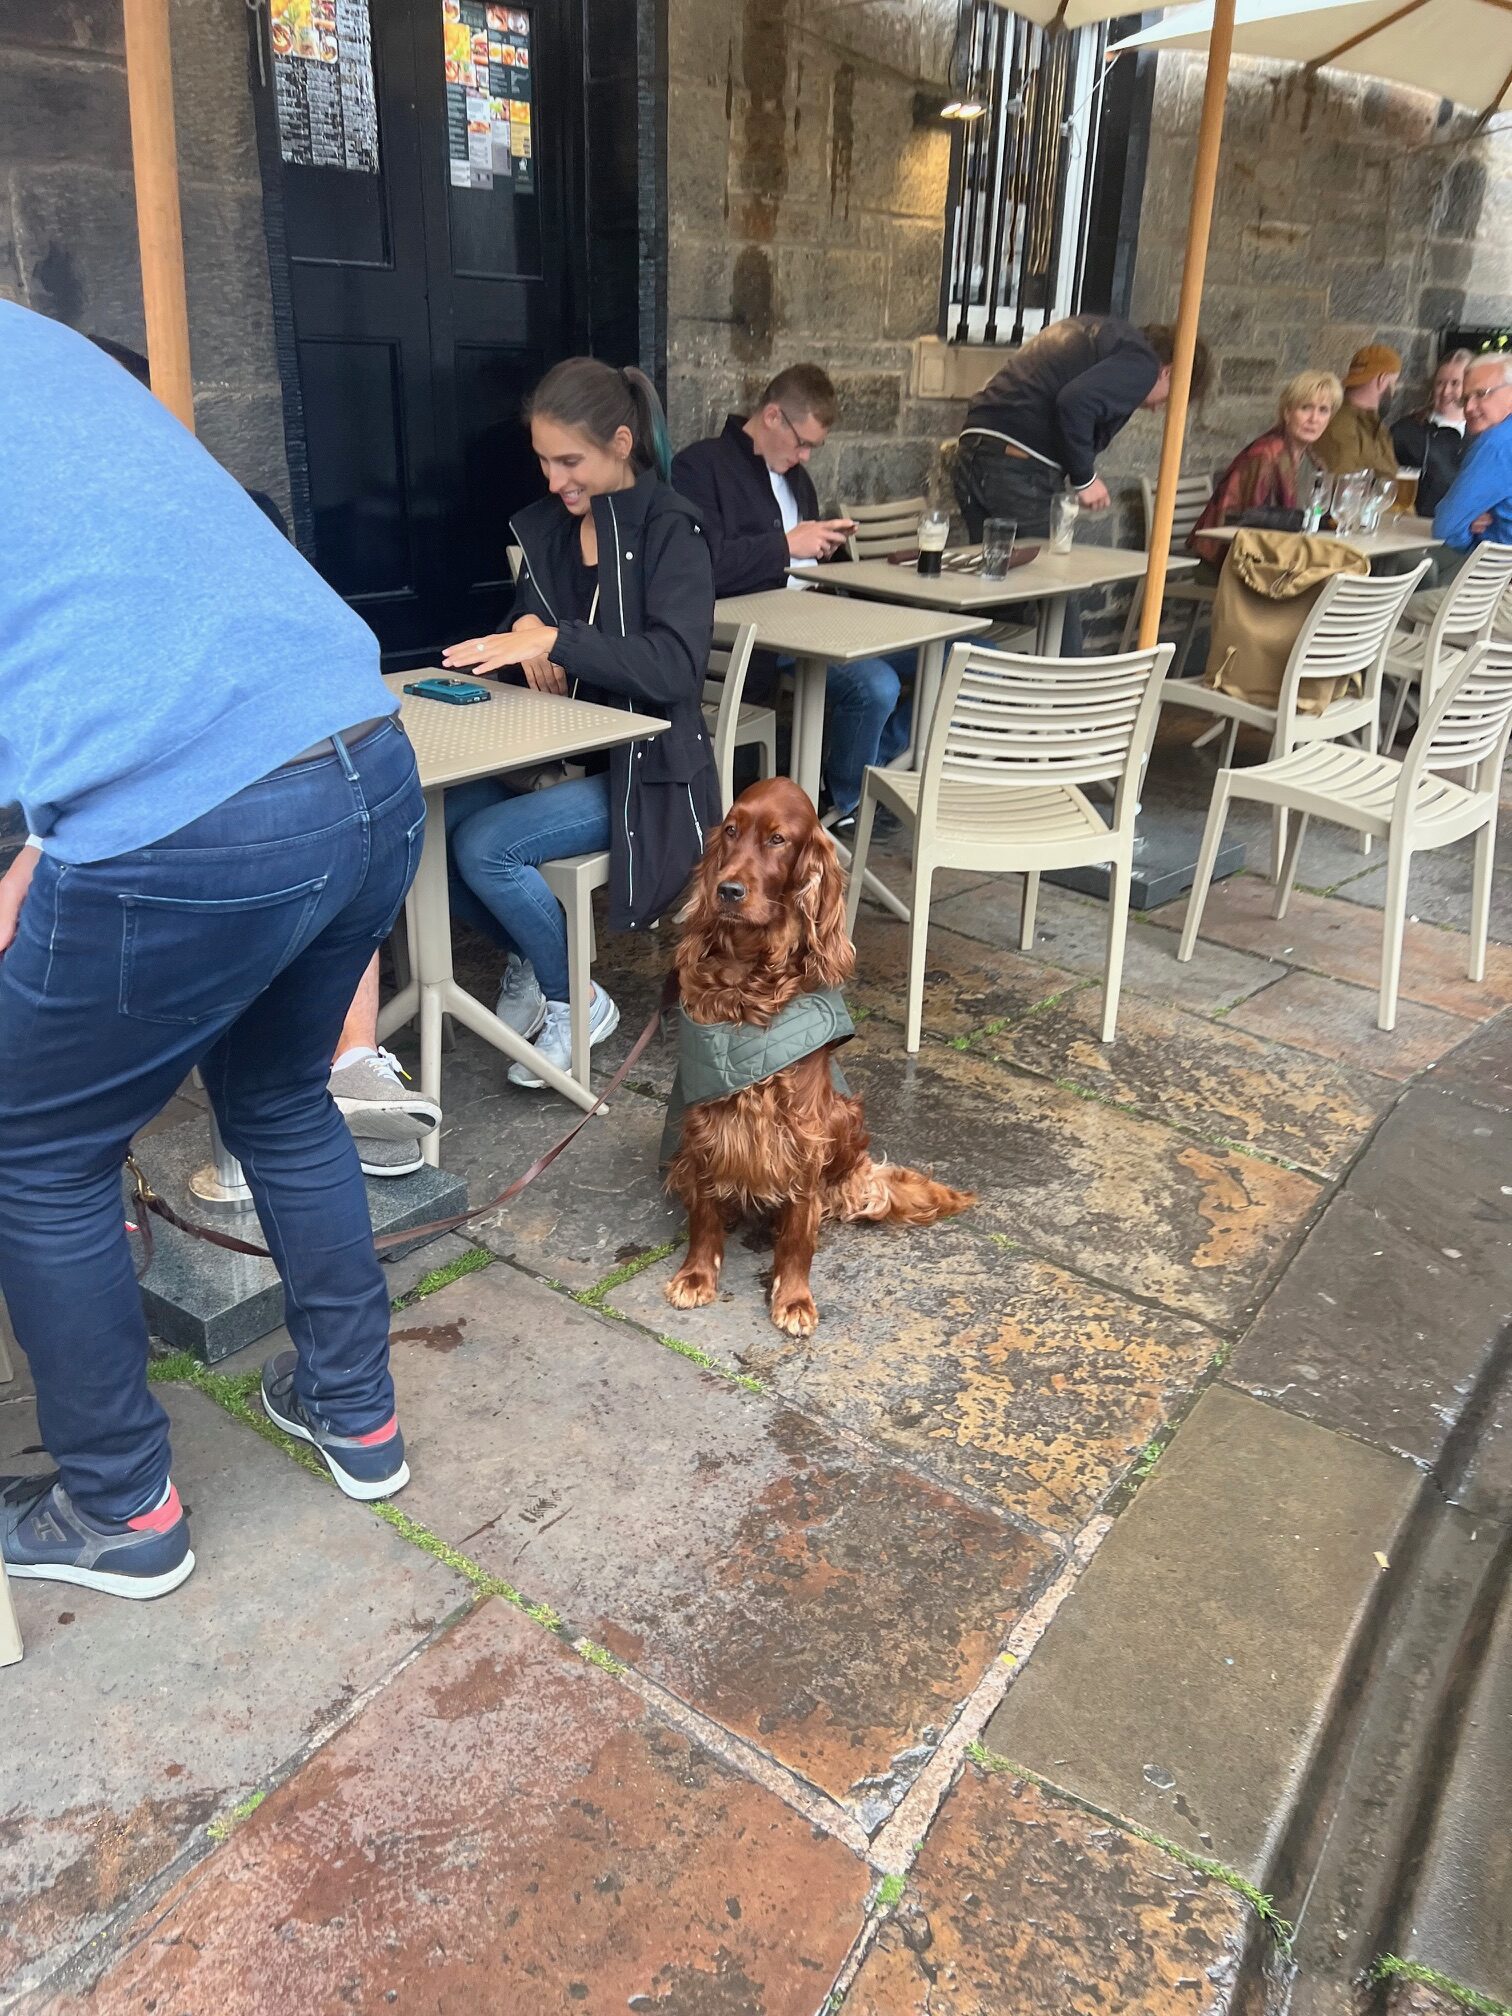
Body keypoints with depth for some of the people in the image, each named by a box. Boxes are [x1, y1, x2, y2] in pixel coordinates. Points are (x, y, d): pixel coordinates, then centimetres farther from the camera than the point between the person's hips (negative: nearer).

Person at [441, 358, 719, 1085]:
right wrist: (525, 637, -10)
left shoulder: (669, 529, -10)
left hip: (642, 769, -6)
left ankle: (576, 1002, -2)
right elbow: (524, 630, 15)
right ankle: (525, 957, 10)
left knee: (485, 846, -27)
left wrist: (556, 641, -30)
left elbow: (675, 664, -23)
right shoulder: (547, 524, 8)